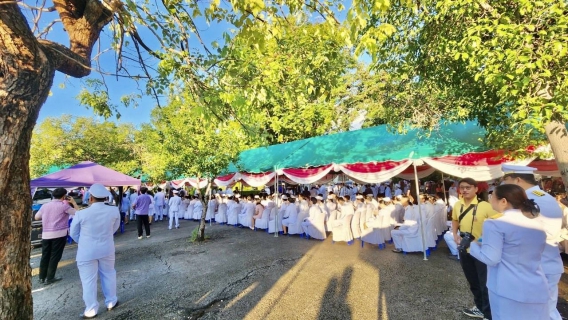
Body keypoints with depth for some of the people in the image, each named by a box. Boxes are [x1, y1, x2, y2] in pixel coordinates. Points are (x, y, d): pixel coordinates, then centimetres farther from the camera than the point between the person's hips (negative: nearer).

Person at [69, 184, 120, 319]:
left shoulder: (81, 214, -19)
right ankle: (111, 302, 33)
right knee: (108, 275, 19)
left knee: (88, 280, 12)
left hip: (86, 252, -2)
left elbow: (74, 233, 0)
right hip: (106, 249, 2)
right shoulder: (114, 211, -14)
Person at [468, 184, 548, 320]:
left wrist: (473, 245, -3)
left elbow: (490, 258, -19)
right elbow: (533, 253, 20)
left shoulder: (495, 224, -18)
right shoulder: (538, 223, 7)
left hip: (508, 291, -6)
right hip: (538, 290, 6)